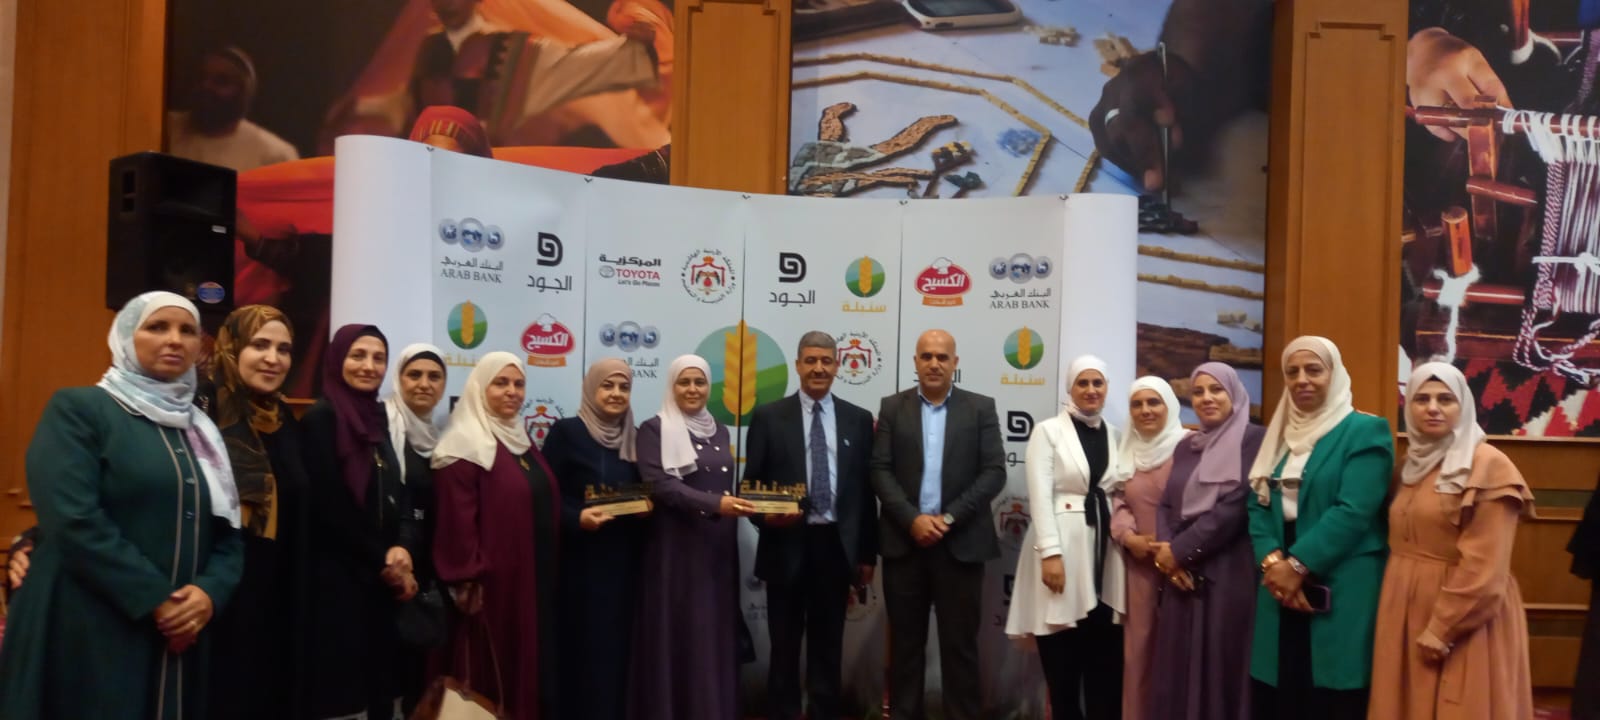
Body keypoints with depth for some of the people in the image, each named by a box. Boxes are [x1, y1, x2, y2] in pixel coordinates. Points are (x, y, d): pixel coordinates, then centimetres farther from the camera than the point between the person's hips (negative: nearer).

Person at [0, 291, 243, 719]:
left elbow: (229, 535, 9)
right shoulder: (78, 409, -2)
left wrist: (209, 592, -11)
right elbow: (74, 520, -15)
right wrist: (156, 600, -16)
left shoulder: (203, 432, 15)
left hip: (179, 636, 6)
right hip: (86, 635, -5)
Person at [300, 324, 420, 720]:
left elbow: (398, 495, 11)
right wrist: (381, 561, -8)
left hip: (382, 581, 7)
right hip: (338, 580, -7)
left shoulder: (378, 419, 13)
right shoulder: (320, 419, -8)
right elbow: (330, 508, -14)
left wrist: (403, 548, -8)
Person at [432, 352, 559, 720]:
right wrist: (468, 583, -20)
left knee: (531, 669, 13)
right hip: (491, 584, -8)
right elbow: (457, 521, -17)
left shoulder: (521, 441, 15)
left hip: (534, 576, 8)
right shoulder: (465, 444, -11)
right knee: (492, 680, 1)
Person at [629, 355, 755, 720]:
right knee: (679, 633, -2)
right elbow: (659, 485, -15)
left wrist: (755, 507, 4)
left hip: (719, 546, 6)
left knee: (717, 631, 8)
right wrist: (715, 503, -24)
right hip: (677, 545, -5)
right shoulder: (655, 429, -4)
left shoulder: (720, 432, 15)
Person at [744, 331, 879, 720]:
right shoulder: (768, 417, 2)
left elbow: (866, 489, 7)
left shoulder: (859, 420, 7)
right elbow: (750, 483, 2)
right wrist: (766, 516, -19)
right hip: (787, 544, -1)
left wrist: (868, 554, 5)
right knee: (784, 645, 8)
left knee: (828, 645, 10)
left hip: (837, 546, 2)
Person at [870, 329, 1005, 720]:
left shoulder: (981, 408, 4)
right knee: (905, 642, 9)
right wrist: (912, 519, -13)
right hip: (905, 540, 1)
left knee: (960, 644, 5)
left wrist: (949, 518, -12)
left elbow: (994, 472, -3)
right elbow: (880, 471, 0)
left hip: (961, 542, -1)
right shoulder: (892, 407, 6)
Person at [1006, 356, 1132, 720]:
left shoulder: (1114, 434, 13)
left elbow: (1126, 488, 14)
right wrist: (1050, 553, -17)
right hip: (1061, 545, -4)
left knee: (1106, 662, 4)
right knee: (1063, 664, 1)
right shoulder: (1048, 431, -1)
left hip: (1103, 548, 4)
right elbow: (1040, 495, -9)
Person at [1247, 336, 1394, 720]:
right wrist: (1272, 561, -10)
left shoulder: (1366, 431, -3)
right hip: (1281, 587, 5)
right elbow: (1257, 504, 7)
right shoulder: (1280, 433, 15)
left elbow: (1353, 511, -14)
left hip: (1340, 593, -5)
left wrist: (1297, 564, -17)